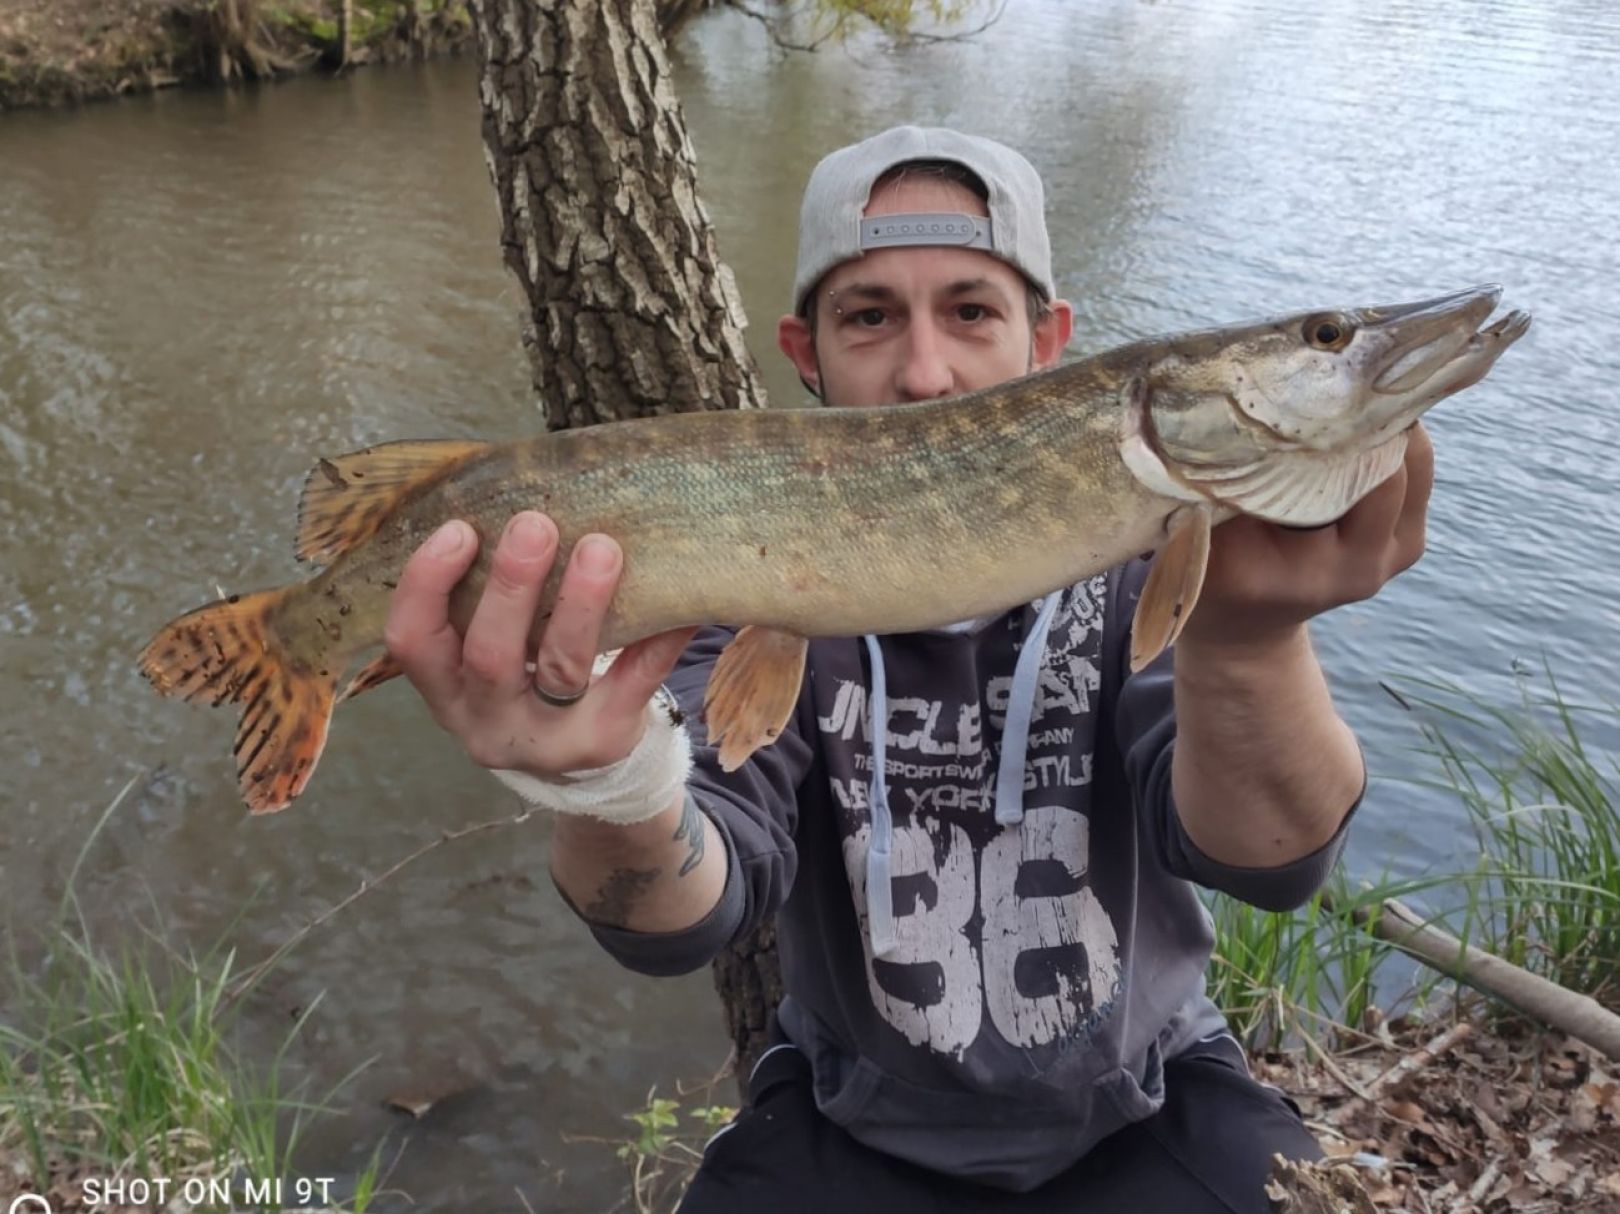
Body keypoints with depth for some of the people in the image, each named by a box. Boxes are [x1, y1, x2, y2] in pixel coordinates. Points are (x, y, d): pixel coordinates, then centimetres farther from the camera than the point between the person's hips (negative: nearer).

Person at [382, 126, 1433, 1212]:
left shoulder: (1150, 536, -12)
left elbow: (1268, 855, -25)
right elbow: (685, 914, -23)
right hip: (852, 1126, 0)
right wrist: (619, 789, -45)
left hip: (1147, 1109, 1)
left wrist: (1247, 629, -45)